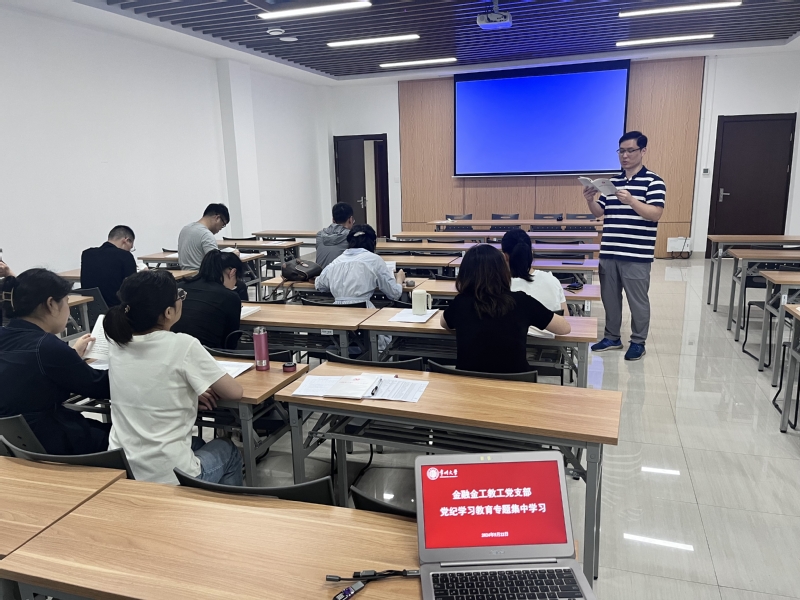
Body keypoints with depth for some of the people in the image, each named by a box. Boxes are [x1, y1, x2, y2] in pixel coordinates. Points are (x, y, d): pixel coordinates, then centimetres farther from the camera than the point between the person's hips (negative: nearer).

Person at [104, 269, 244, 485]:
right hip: (169, 477, -6)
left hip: (120, 472, 6)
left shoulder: (116, 344, -2)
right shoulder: (182, 345, -20)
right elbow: (235, 392, -9)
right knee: (229, 451, 26)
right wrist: (202, 386, 11)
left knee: (196, 444, 34)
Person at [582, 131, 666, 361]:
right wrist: (590, 200, -6)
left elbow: (655, 214, -16)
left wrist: (630, 200, -29)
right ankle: (612, 337, 26)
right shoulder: (612, 182, 12)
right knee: (610, 298, 13)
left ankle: (638, 342, 18)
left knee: (637, 300, 4)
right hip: (608, 253, 6)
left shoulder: (653, 181, -5)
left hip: (637, 255, -6)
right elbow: (599, 212, 14)